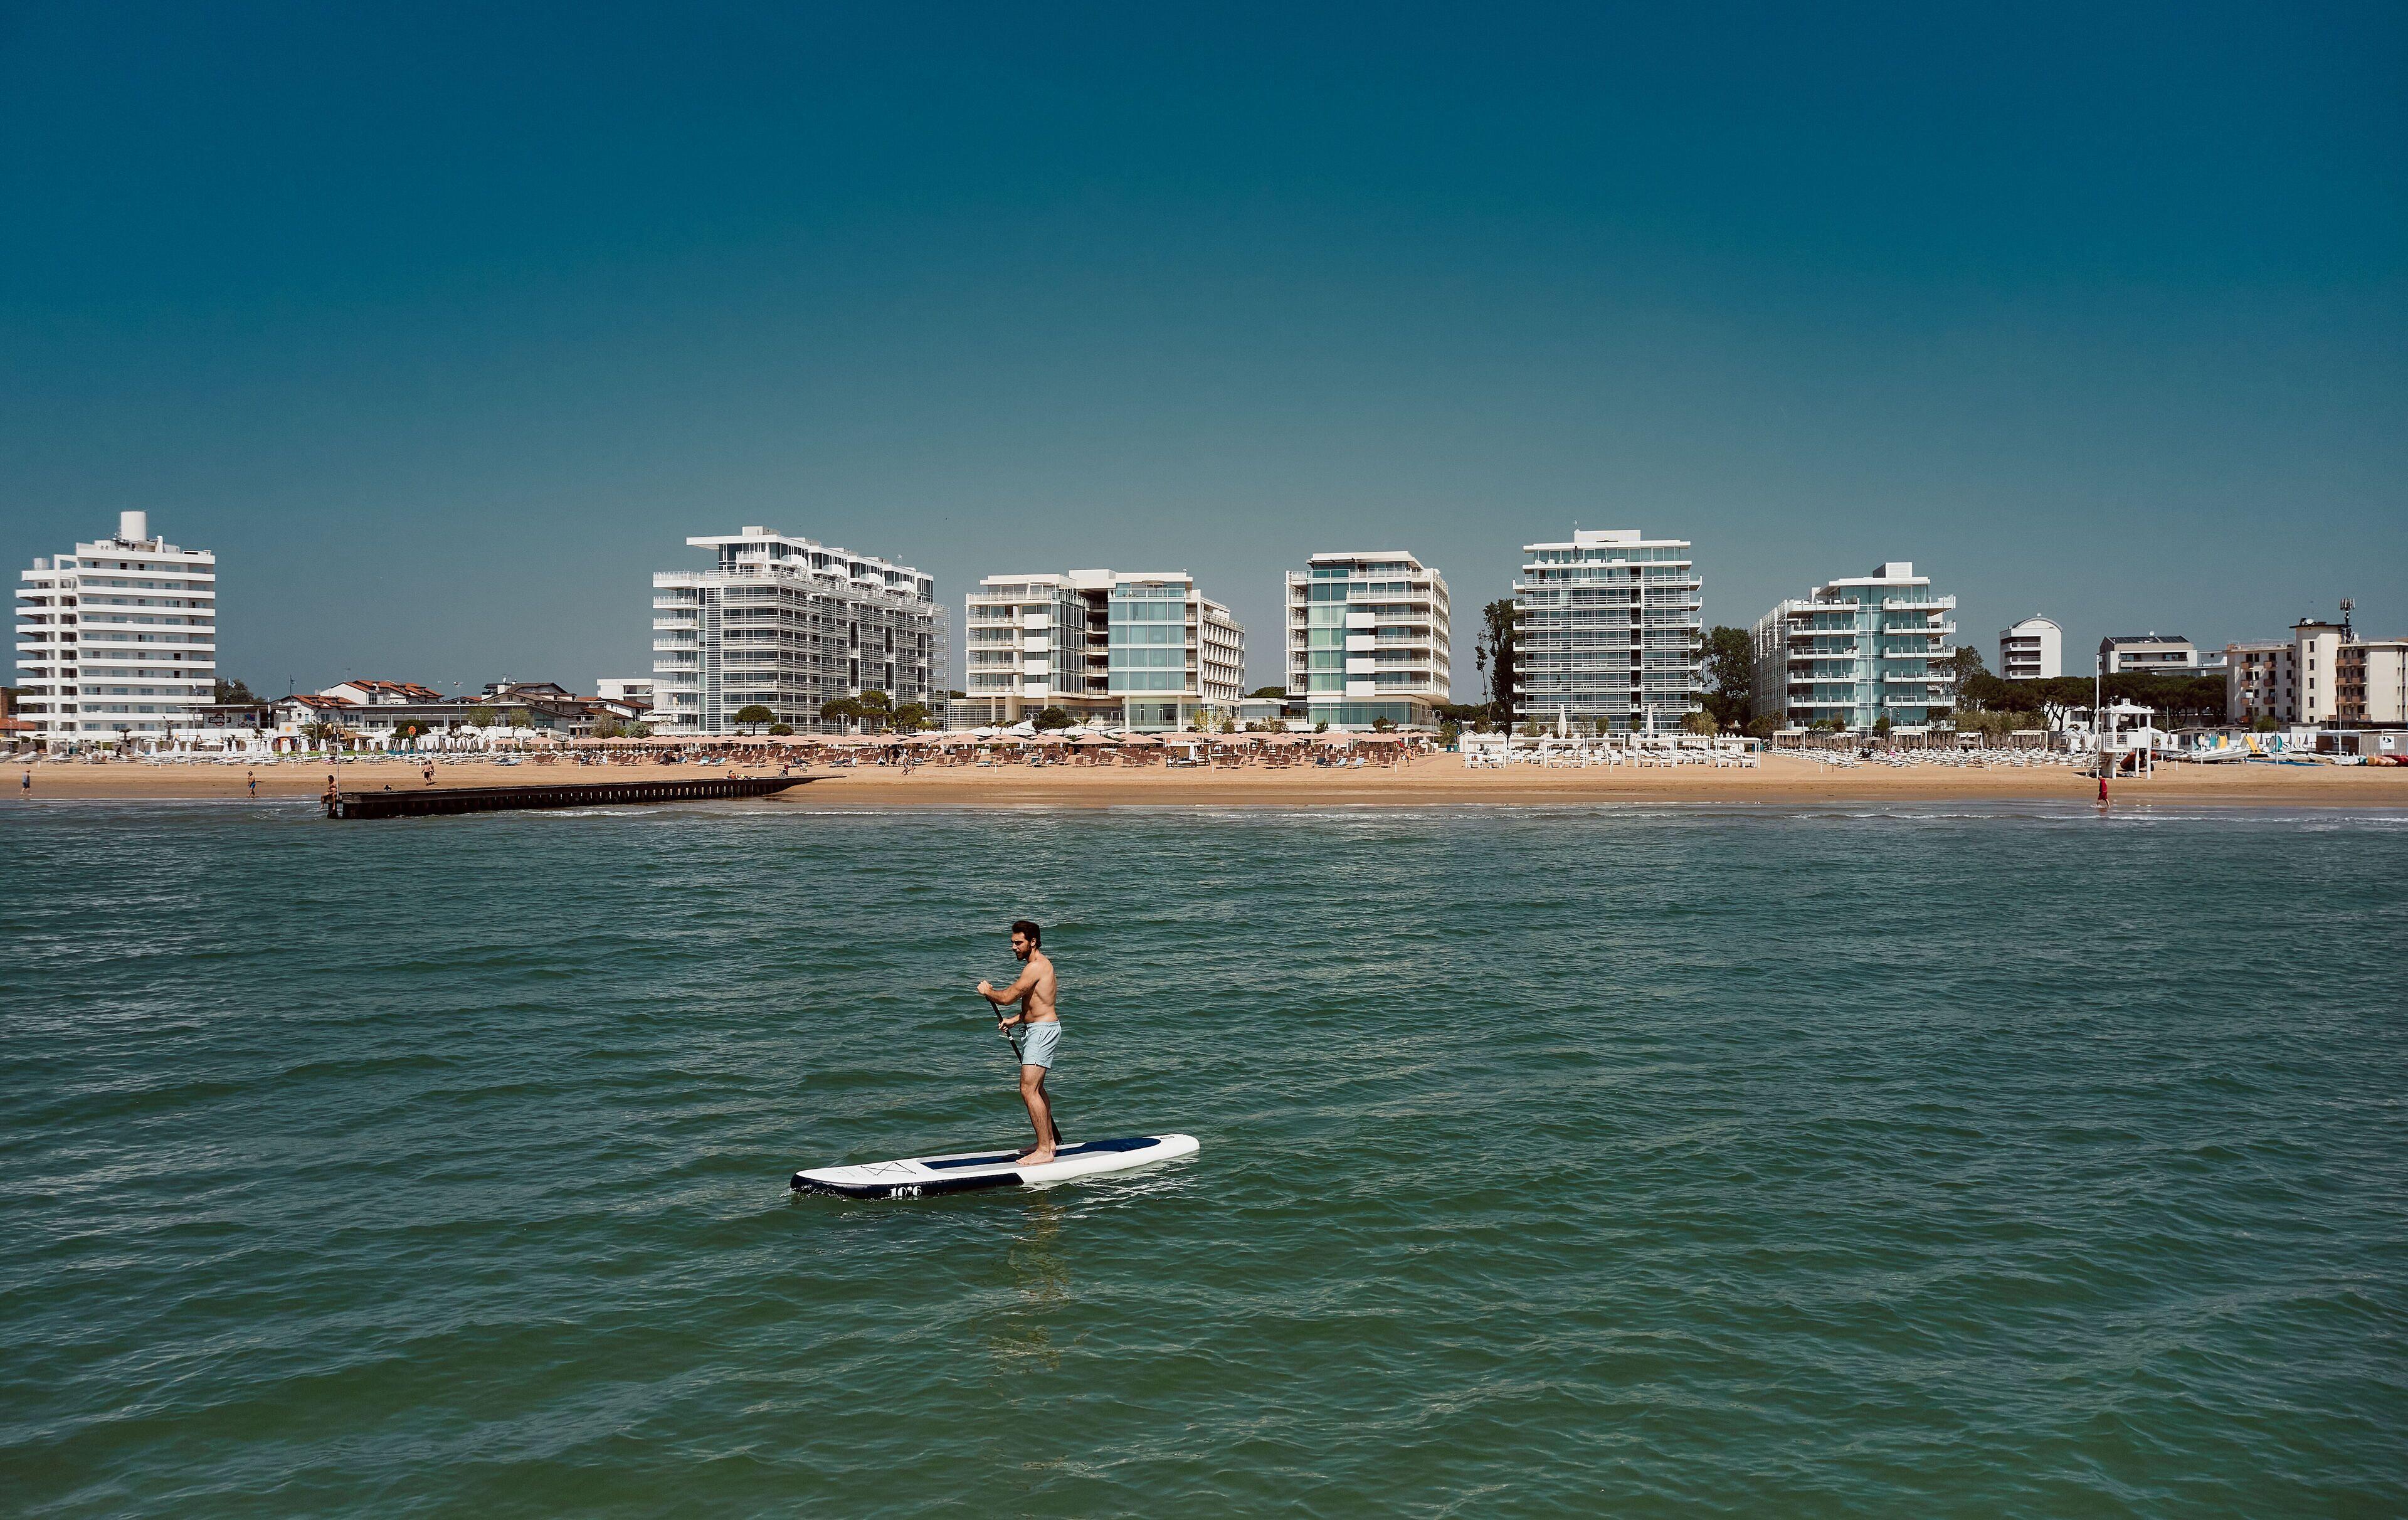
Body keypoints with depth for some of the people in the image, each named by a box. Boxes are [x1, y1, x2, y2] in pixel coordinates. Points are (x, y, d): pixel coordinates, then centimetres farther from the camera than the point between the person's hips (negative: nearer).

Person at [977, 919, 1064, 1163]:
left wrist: (987, 991, -1)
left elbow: (1007, 998, -20)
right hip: (1036, 1030, 11)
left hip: (1042, 1031, -11)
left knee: (1028, 1089, -16)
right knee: (1036, 1088, 21)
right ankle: (1049, 1141, 31)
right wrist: (1014, 1020, 12)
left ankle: (1044, 1151, -16)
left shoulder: (1036, 967, -18)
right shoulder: (1039, 964, 16)